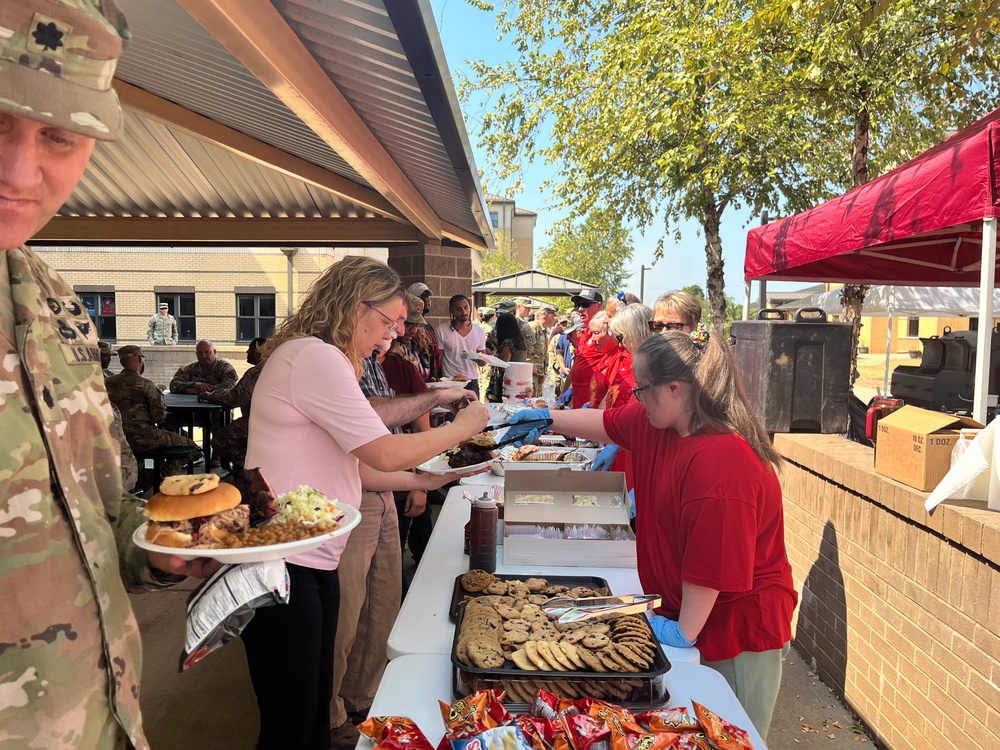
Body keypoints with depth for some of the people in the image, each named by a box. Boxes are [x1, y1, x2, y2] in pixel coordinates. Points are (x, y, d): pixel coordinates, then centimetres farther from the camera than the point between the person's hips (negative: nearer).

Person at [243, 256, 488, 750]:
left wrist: (423, 480, 12)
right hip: (284, 564, -10)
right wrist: (464, 426, -4)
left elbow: (348, 464, 17)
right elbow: (386, 454, -18)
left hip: (313, 563, 10)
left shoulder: (322, 360, 16)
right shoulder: (315, 358, -17)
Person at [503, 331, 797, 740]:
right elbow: (607, 423, 13)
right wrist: (548, 418, 12)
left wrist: (685, 632, -20)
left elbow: (714, 563, -29)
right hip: (686, 606, 8)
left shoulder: (721, 462, -33)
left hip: (738, 627, -8)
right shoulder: (655, 421, -5)